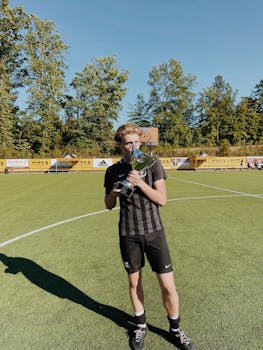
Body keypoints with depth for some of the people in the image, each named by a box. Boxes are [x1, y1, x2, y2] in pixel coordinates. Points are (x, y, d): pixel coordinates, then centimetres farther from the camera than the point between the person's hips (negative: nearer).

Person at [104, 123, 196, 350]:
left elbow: (162, 199, -9)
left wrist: (140, 182, -22)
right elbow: (109, 205, 8)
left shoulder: (153, 163, -4)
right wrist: (114, 192, -13)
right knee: (134, 282, 15)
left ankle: (175, 330, 32)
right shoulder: (113, 171, 1)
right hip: (128, 233, 1)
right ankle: (141, 326, 42)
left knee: (168, 286, 3)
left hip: (154, 230, -1)